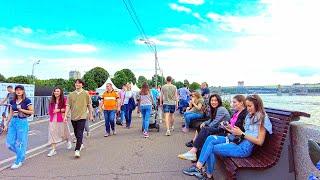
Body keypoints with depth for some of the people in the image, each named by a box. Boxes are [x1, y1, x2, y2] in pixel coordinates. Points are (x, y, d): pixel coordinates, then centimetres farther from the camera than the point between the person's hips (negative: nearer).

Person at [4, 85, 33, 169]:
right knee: (10, 143, 5)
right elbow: (10, 114, 14)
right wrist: (6, 124, 13)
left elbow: (31, 112, -5)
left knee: (20, 143, 1)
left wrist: (21, 110, -16)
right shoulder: (12, 101, 9)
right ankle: (22, 155, 29)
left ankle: (18, 161, 16)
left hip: (22, 122, -5)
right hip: (13, 122, 6)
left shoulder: (27, 101, -6)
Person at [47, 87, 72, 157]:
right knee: (52, 134, -2)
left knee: (64, 132, 12)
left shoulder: (64, 100, -5)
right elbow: (50, 110, 19)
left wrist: (59, 110, -16)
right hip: (53, 120, 4)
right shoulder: (52, 101, 10)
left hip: (61, 120, -3)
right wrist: (51, 115, 7)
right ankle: (53, 149, 4)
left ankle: (69, 142, 42)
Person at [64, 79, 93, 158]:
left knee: (80, 134, -10)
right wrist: (65, 115, -2)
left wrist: (91, 115, 6)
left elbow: (89, 105, 4)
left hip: (82, 116, -4)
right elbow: (68, 105, 5)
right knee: (76, 133, 17)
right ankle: (80, 144, 39)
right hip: (73, 117, 4)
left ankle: (77, 150, -8)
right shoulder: (71, 94, 6)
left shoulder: (86, 94, -1)